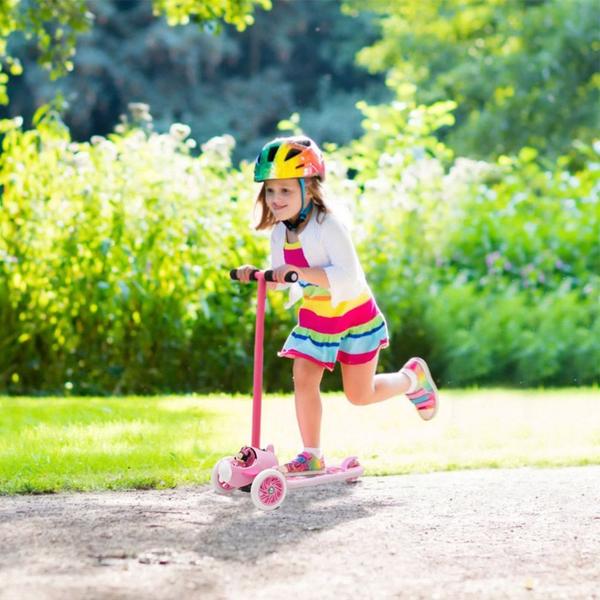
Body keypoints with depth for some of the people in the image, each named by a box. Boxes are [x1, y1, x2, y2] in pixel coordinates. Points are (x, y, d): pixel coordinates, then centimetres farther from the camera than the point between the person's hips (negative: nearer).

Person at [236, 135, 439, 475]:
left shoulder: (327, 227, -27)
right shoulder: (280, 233, -4)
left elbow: (349, 277, -36)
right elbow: (281, 279, 6)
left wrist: (301, 272, -46)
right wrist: (256, 275, -14)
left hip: (353, 316, -6)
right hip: (315, 318, 6)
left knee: (360, 395, 5)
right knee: (303, 382, -7)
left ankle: (413, 377, 34)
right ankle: (312, 456, 4)